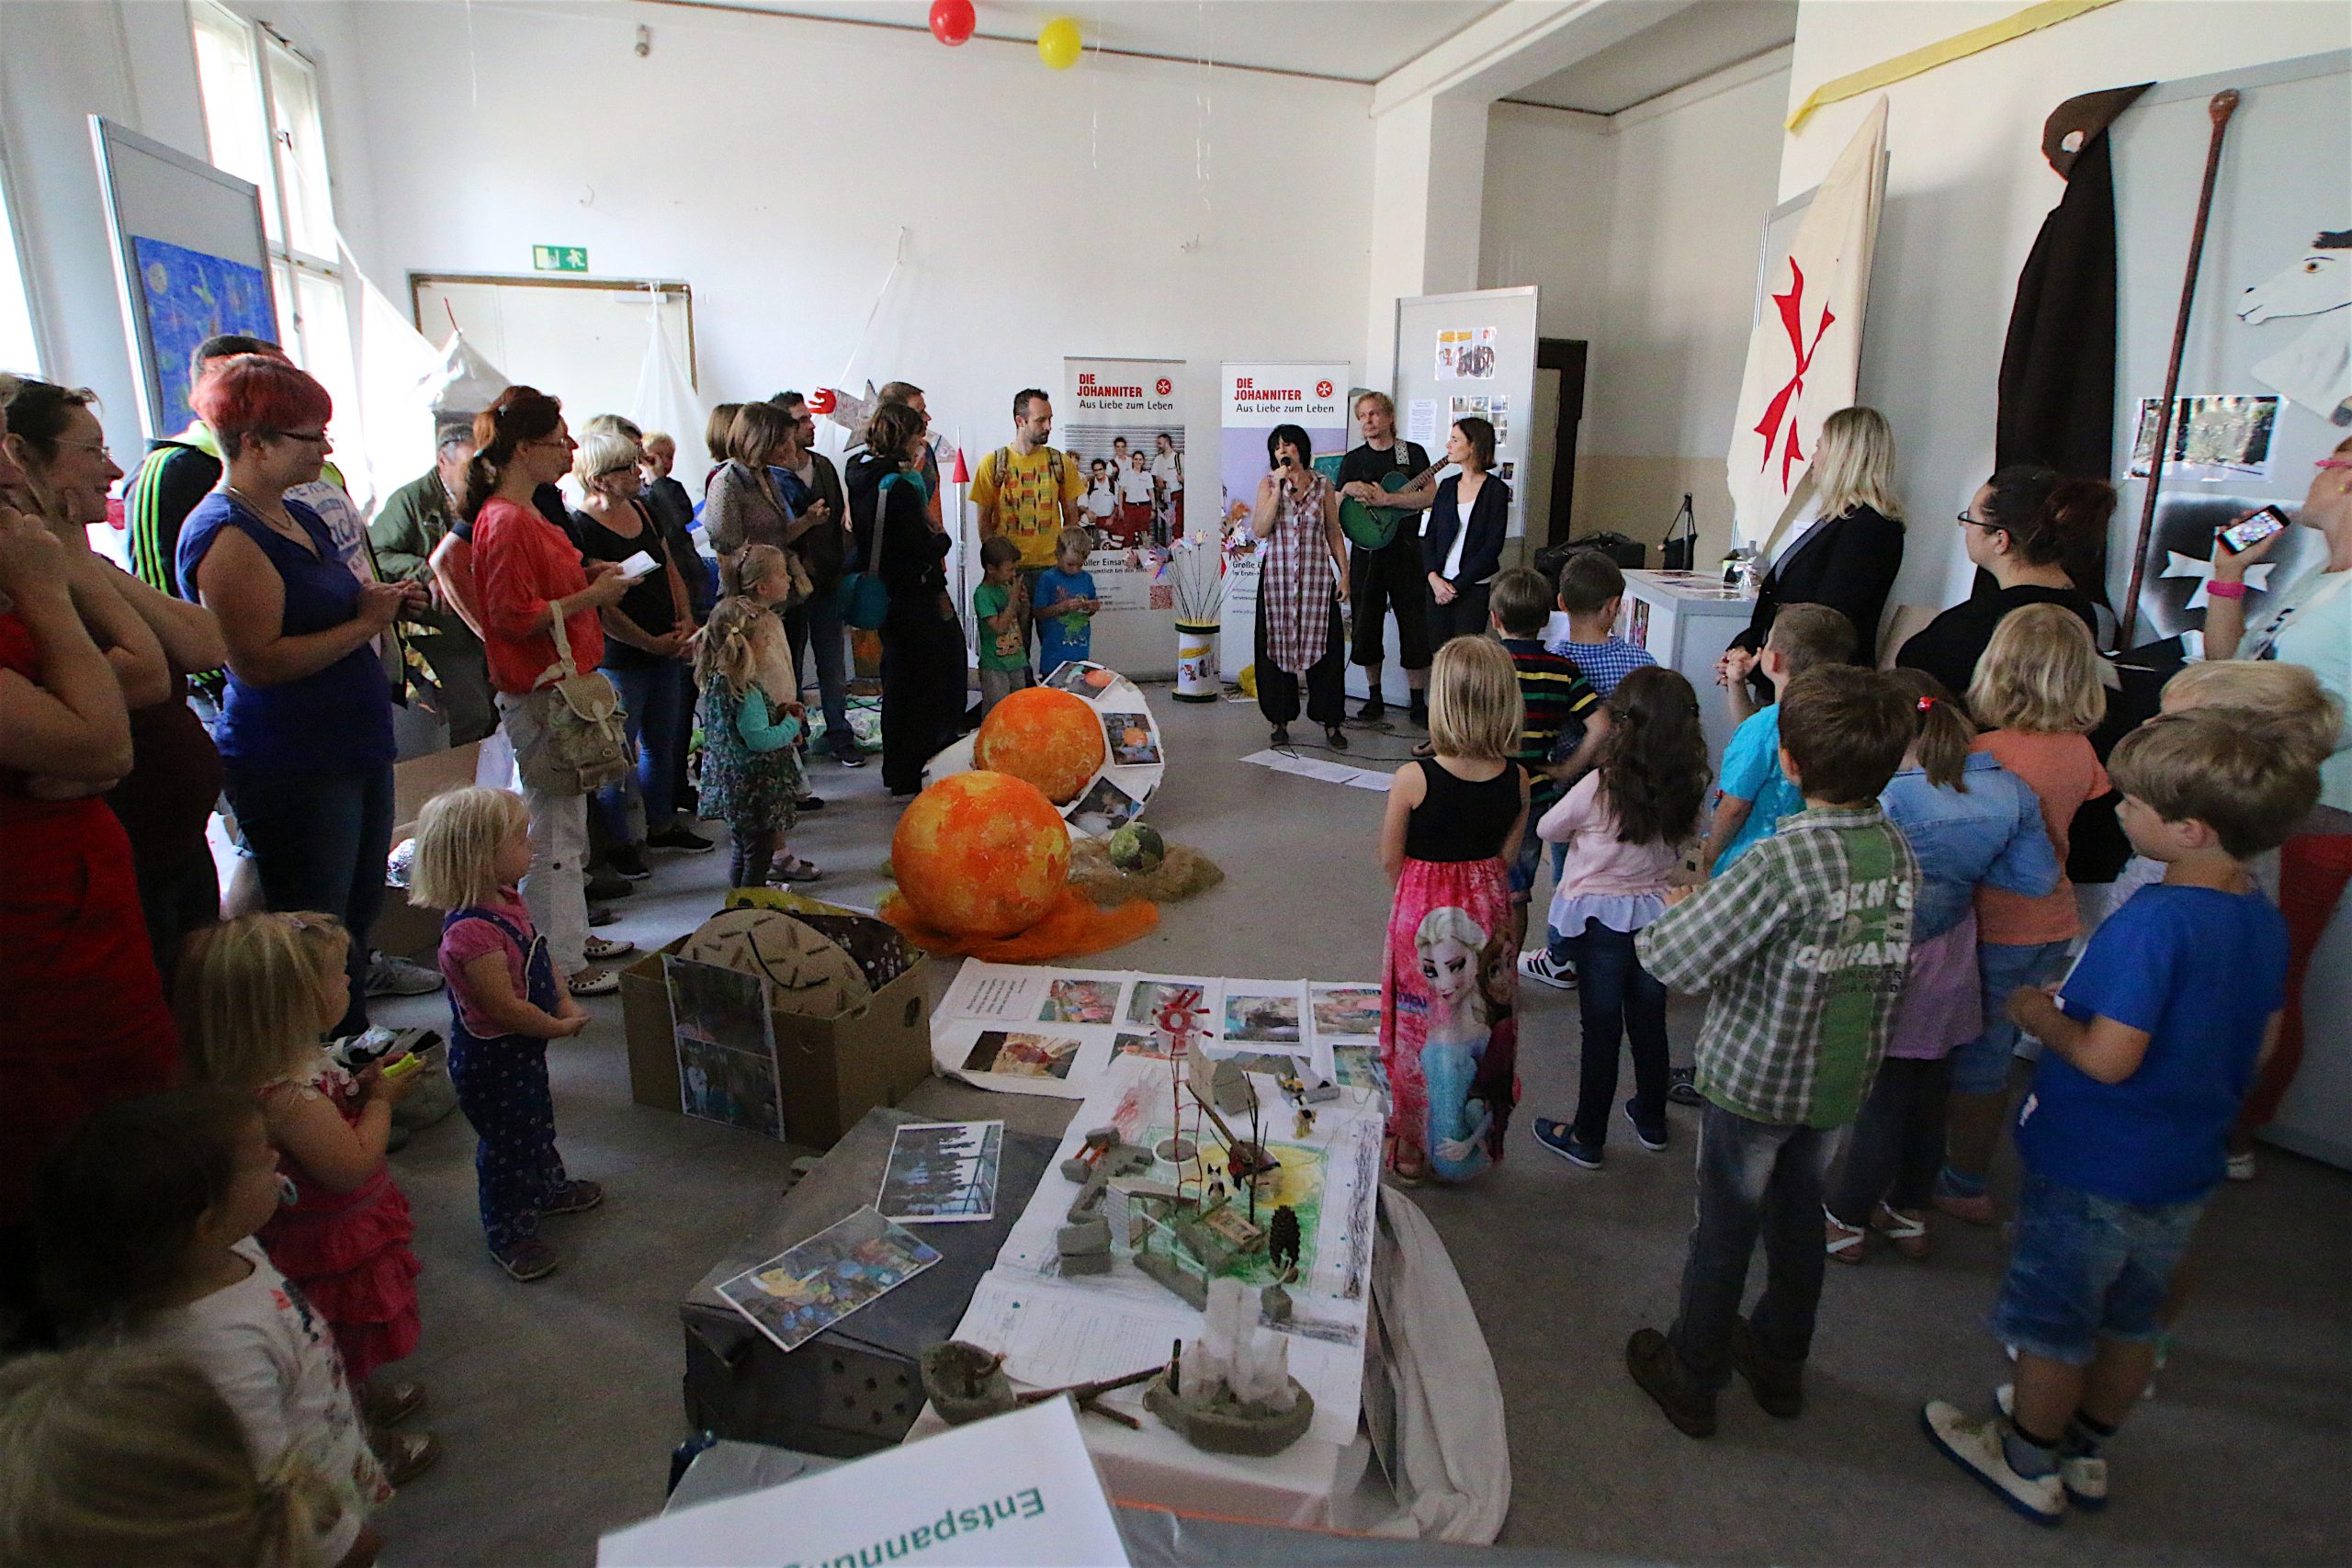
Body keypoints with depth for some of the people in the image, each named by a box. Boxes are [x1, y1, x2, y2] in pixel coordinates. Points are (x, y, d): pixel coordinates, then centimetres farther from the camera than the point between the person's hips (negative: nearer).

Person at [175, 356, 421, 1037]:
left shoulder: (298, 516, 13)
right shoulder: (225, 535, -17)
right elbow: (258, 661, -25)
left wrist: (383, 599, 7)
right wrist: (364, 624, -18)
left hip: (356, 750, 10)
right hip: (292, 768, -10)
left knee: (358, 921, 18)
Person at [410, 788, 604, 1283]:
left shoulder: (508, 901, -3)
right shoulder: (473, 932, -35)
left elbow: (541, 959, 9)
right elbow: (505, 1008, -31)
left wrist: (566, 1004, -3)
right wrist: (558, 1027, -16)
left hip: (523, 1048, 10)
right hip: (490, 1060, -10)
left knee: (538, 1119, 29)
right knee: (507, 1143, 8)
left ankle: (548, 1187, 52)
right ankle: (508, 1233, 28)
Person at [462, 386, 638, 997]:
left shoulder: (523, 514, 14)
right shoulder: (506, 521, -17)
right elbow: (514, 615, -23)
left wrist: (586, 574, 8)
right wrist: (593, 596, -17)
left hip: (561, 683, 11)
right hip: (539, 692, -11)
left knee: (566, 824, 18)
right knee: (553, 832, -2)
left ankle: (572, 935, 31)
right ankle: (559, 964, 8)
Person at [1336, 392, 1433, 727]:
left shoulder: (1412, 453, 2)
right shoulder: (1353, 459, 10)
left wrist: (1386, 499, -21)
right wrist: (1347, 490, -14)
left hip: (1406, 549, -3)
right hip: (1366, 551, 3)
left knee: (1415, 626, -3)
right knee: (1367, 624, 6)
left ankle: (1418, 703, 6)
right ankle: (1374, 698, 20)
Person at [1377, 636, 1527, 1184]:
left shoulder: (1413, 779, -23)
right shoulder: (1516, 781, -12)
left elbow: (1390, 861, -11)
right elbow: (1506, 858, 0)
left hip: (1423, 916, -3)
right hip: (1488, 912, 3)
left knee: (1423, 1030, 15)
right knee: (1482, 1026, 21)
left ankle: (1414, 1148, 32)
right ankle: (1474, 1143, 39)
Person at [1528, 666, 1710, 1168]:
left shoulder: (1600, 786, -22)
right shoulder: (1691, 789, -9)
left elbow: (1547, 830, -6)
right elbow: (1686, 846, 7)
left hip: (1599, 918, -4)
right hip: (1660, 915, 4)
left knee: (1601, 1028, 6)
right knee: (1649, 1022, 20)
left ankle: (1588, 1138, 20)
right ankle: (1651, 1122, 38)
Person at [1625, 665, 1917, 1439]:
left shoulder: (1783, 862, -29)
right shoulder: (1898, 851, -8)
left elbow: (1676, 959, -28)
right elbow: (1888, 960, 5)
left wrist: (1677, 912, -4)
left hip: (1753, 1077, -6)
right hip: (1844, 1078, 6)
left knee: (1724, 1230, 12)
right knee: (1799, 1217, 24)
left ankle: (1693, 1378, 31)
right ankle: (1781, 1362, 44)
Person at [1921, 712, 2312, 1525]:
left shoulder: (2154, 920, -29)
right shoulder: (2264, 918, -3)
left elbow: (2108, 1057, -28)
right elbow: (2261, 1044, 9)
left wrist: (2043, 1018, -11)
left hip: (2091, 1167, -8)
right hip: (2183, 1167, 8)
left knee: (2053, 1325, 13)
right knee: (2129, 1321, 23)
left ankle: (2028, 1463, 31)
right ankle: (2086, 1454, 42)